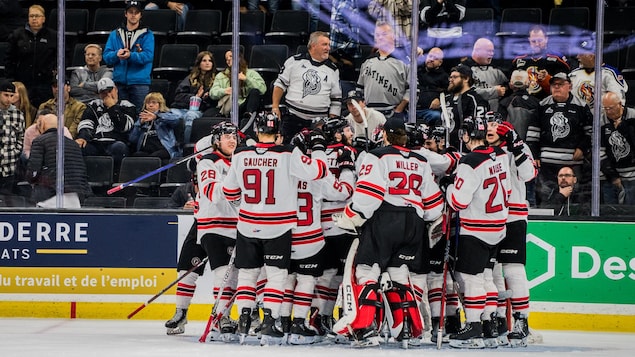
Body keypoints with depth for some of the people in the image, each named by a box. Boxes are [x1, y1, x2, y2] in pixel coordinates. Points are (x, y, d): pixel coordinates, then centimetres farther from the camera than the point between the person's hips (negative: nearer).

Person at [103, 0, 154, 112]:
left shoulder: (147, 35, 6)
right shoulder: (115, 34, 15)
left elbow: (148, 56, -8)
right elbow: (106, 56, 7)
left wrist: (130, 56, -23)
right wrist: (116, 54, -15)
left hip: (140, 82, -3)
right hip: (119, 81, 3)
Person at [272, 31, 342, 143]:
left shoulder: (333, 70, 10)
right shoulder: (295, 61, 3)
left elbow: (336, 98, 13)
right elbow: (280, 84, 7)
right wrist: (275, 107, 0)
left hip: (319, 122, 1)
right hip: (292, 119, -1)